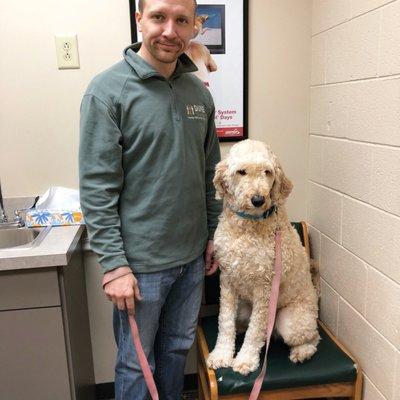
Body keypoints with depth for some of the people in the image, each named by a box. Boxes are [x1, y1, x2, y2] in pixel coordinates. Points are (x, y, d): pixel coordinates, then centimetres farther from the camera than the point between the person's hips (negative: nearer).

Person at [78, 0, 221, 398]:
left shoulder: (199, 92, 6)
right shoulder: (107, 90, -12)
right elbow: (96, 188, -15)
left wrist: (213, 233, 12)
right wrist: (113, 263, -17)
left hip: (192, 255, 6)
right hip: (140, 261, -5)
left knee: (178, 347, 23)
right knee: (136, 363, 14)